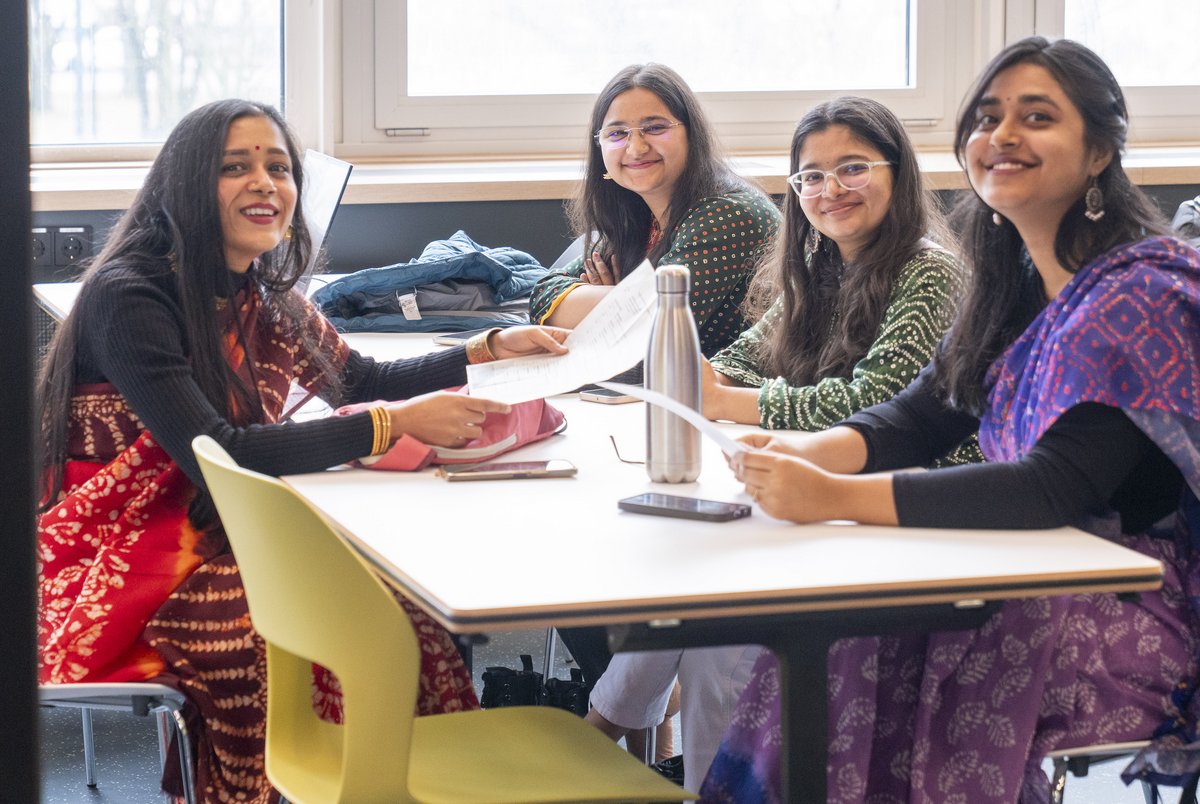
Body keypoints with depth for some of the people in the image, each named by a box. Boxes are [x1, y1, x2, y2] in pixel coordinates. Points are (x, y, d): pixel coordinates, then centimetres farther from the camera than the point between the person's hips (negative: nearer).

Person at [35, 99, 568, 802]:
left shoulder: (265, 297, 9)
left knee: (410, 602, -18)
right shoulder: (130, 298, -16)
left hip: (220, 545, 7)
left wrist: (494, 349, 11)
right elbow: (213, 453, -25)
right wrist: (396, 424, -25)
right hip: (121, 579, -7)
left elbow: (361, 381, 23)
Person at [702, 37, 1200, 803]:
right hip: (1049, 573, 8)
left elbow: (1060, 486, -27)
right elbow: (927, 411, 10)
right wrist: (814, 451, -14)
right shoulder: (1017, 281, 10)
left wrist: (837, 498, -32)